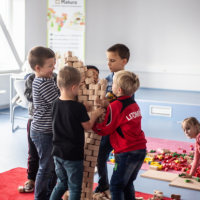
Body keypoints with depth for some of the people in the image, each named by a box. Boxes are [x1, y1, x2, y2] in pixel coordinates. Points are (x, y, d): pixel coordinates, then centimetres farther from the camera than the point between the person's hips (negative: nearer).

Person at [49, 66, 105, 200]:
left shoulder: (55, 104, -1)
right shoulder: (79, 107, -19)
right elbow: (87, 126, -7)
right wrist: (95, 114, 8)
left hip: (58, 153, 6)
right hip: (73, 154, -6)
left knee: (61, 184, 23)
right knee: (75, 189, 9)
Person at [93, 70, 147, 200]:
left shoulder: (115, 106, -12)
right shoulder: (133, 104, 10)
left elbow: (103, 130, -7)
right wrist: (106, 108, 4)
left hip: (127, 152, -8)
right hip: (141, 149, 8)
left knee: (116, 186, 2)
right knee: (128, 183, 20)